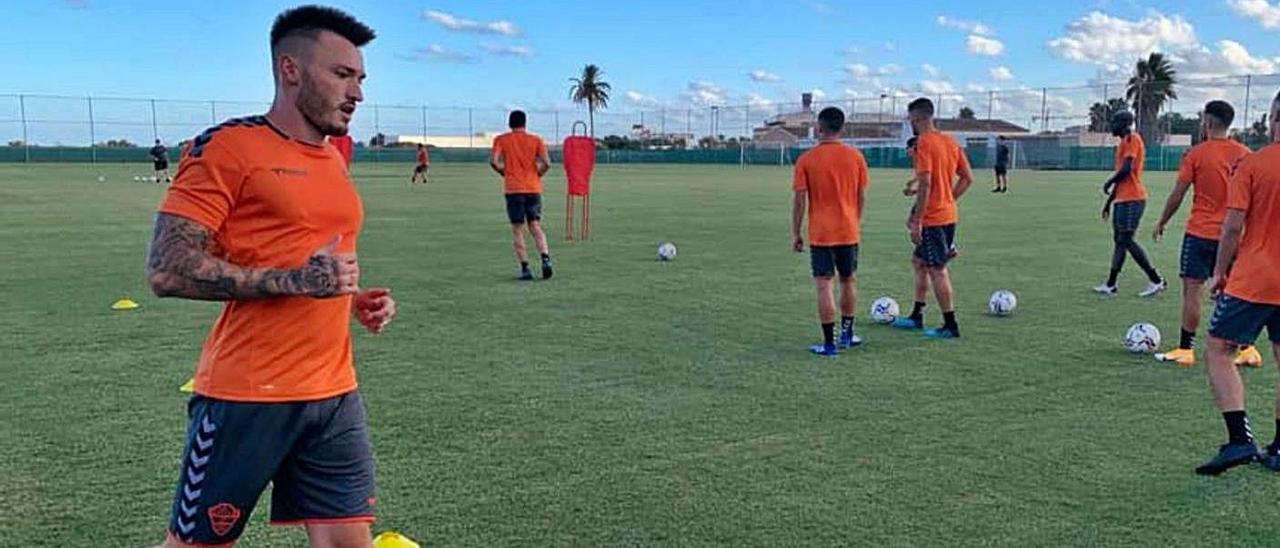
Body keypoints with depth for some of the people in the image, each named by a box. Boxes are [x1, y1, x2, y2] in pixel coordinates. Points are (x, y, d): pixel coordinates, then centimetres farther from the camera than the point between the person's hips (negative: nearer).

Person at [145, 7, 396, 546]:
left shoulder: (334, 162, 14)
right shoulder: (227, 146, -9)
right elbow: (168, 269, -16)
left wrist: (355, 299, 8)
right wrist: (296, 281, -21)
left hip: (335, 395, 7)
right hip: (246, 398, -6)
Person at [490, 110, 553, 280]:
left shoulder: (501, 140, 4)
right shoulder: (536, 140, 6)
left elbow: (494, 161, -9)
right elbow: (546, 163, -5)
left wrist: (504, 173, 8)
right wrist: (537, 175, 12)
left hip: (513, 189, -1)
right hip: (533, 188, 1)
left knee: (517, 230, 4)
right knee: (536, 227, 8)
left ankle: (525, 268, -3)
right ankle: (545, 258, -15)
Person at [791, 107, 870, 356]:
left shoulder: (806, 160, -8)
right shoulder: (856, 157, 0)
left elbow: (799, 200, -8)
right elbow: (862, 196, 6)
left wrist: (796, 234, 1)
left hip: (820, 233, -3)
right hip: (849, 232, 3)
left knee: (824, 285, 0)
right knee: (849, 281, 18)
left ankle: (829, 344, 1)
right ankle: (847, 334, 29)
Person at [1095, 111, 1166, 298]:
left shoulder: (1132, 139, -10)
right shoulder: (1125, 142, 20)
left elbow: (1126, 170, -21)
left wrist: (1108, 184, -6)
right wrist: (1109, 202, 25)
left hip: (1131, 200, -10)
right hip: (1122, 200, 10)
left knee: (1126, 240, -10)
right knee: (1119, 240, 9)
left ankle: (1157, 281, -5)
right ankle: (1110, 285, 11)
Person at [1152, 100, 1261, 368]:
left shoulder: (1196, 154, -8)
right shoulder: (1245, 155, 5)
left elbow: (1177, 195, -6)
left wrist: (1161, 223, 6)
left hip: (1200, 233, -5)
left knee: (1192, 290, 0)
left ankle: (1185, 350, 3)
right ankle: (1247, 349, 13)